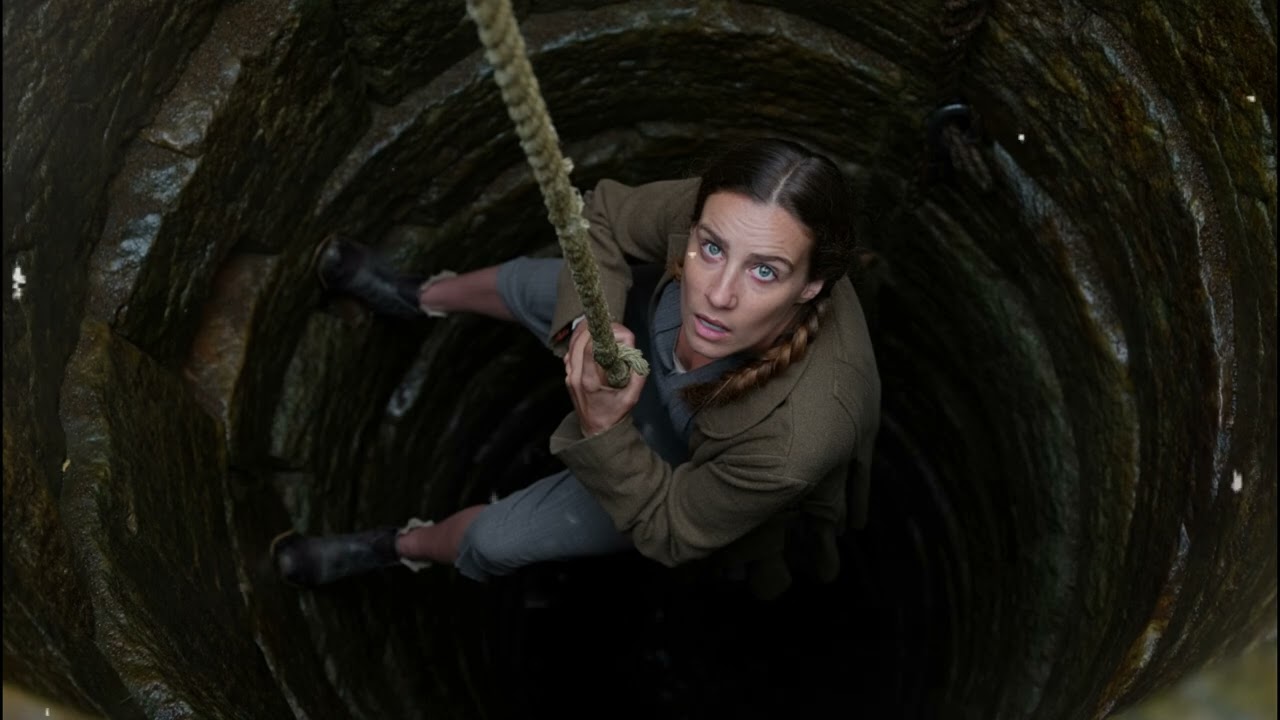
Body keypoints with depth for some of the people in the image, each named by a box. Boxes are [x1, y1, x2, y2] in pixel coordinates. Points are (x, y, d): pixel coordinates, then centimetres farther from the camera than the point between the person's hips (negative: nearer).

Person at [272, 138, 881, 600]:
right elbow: (605, 216, -17)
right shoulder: (722, 211, -39)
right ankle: (418, 299, 52)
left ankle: (402, 548, 40)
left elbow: (669, 531, -30)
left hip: (702, 473, -4)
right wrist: (588, 320, -36)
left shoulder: (797, 437, -49)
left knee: (495, 538, 1)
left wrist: (601, 428, -46)